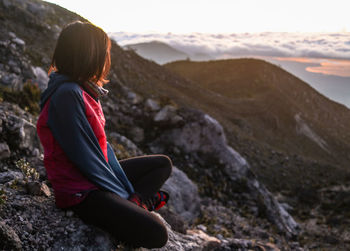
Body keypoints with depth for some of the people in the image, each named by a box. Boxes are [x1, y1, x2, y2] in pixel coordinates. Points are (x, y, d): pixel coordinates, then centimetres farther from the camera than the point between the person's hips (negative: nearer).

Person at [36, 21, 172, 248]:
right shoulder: (67, 95, -23)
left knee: (163, 164, 17)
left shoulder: (85, 89, 6)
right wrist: (125, 195, -11)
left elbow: (102, 144, 6)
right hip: (81, 192, -10)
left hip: (98, 176, 10)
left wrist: (129, 193, 1)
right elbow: (84, 157, -22)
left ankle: (135, 203, -2)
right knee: (156, 234, -23)